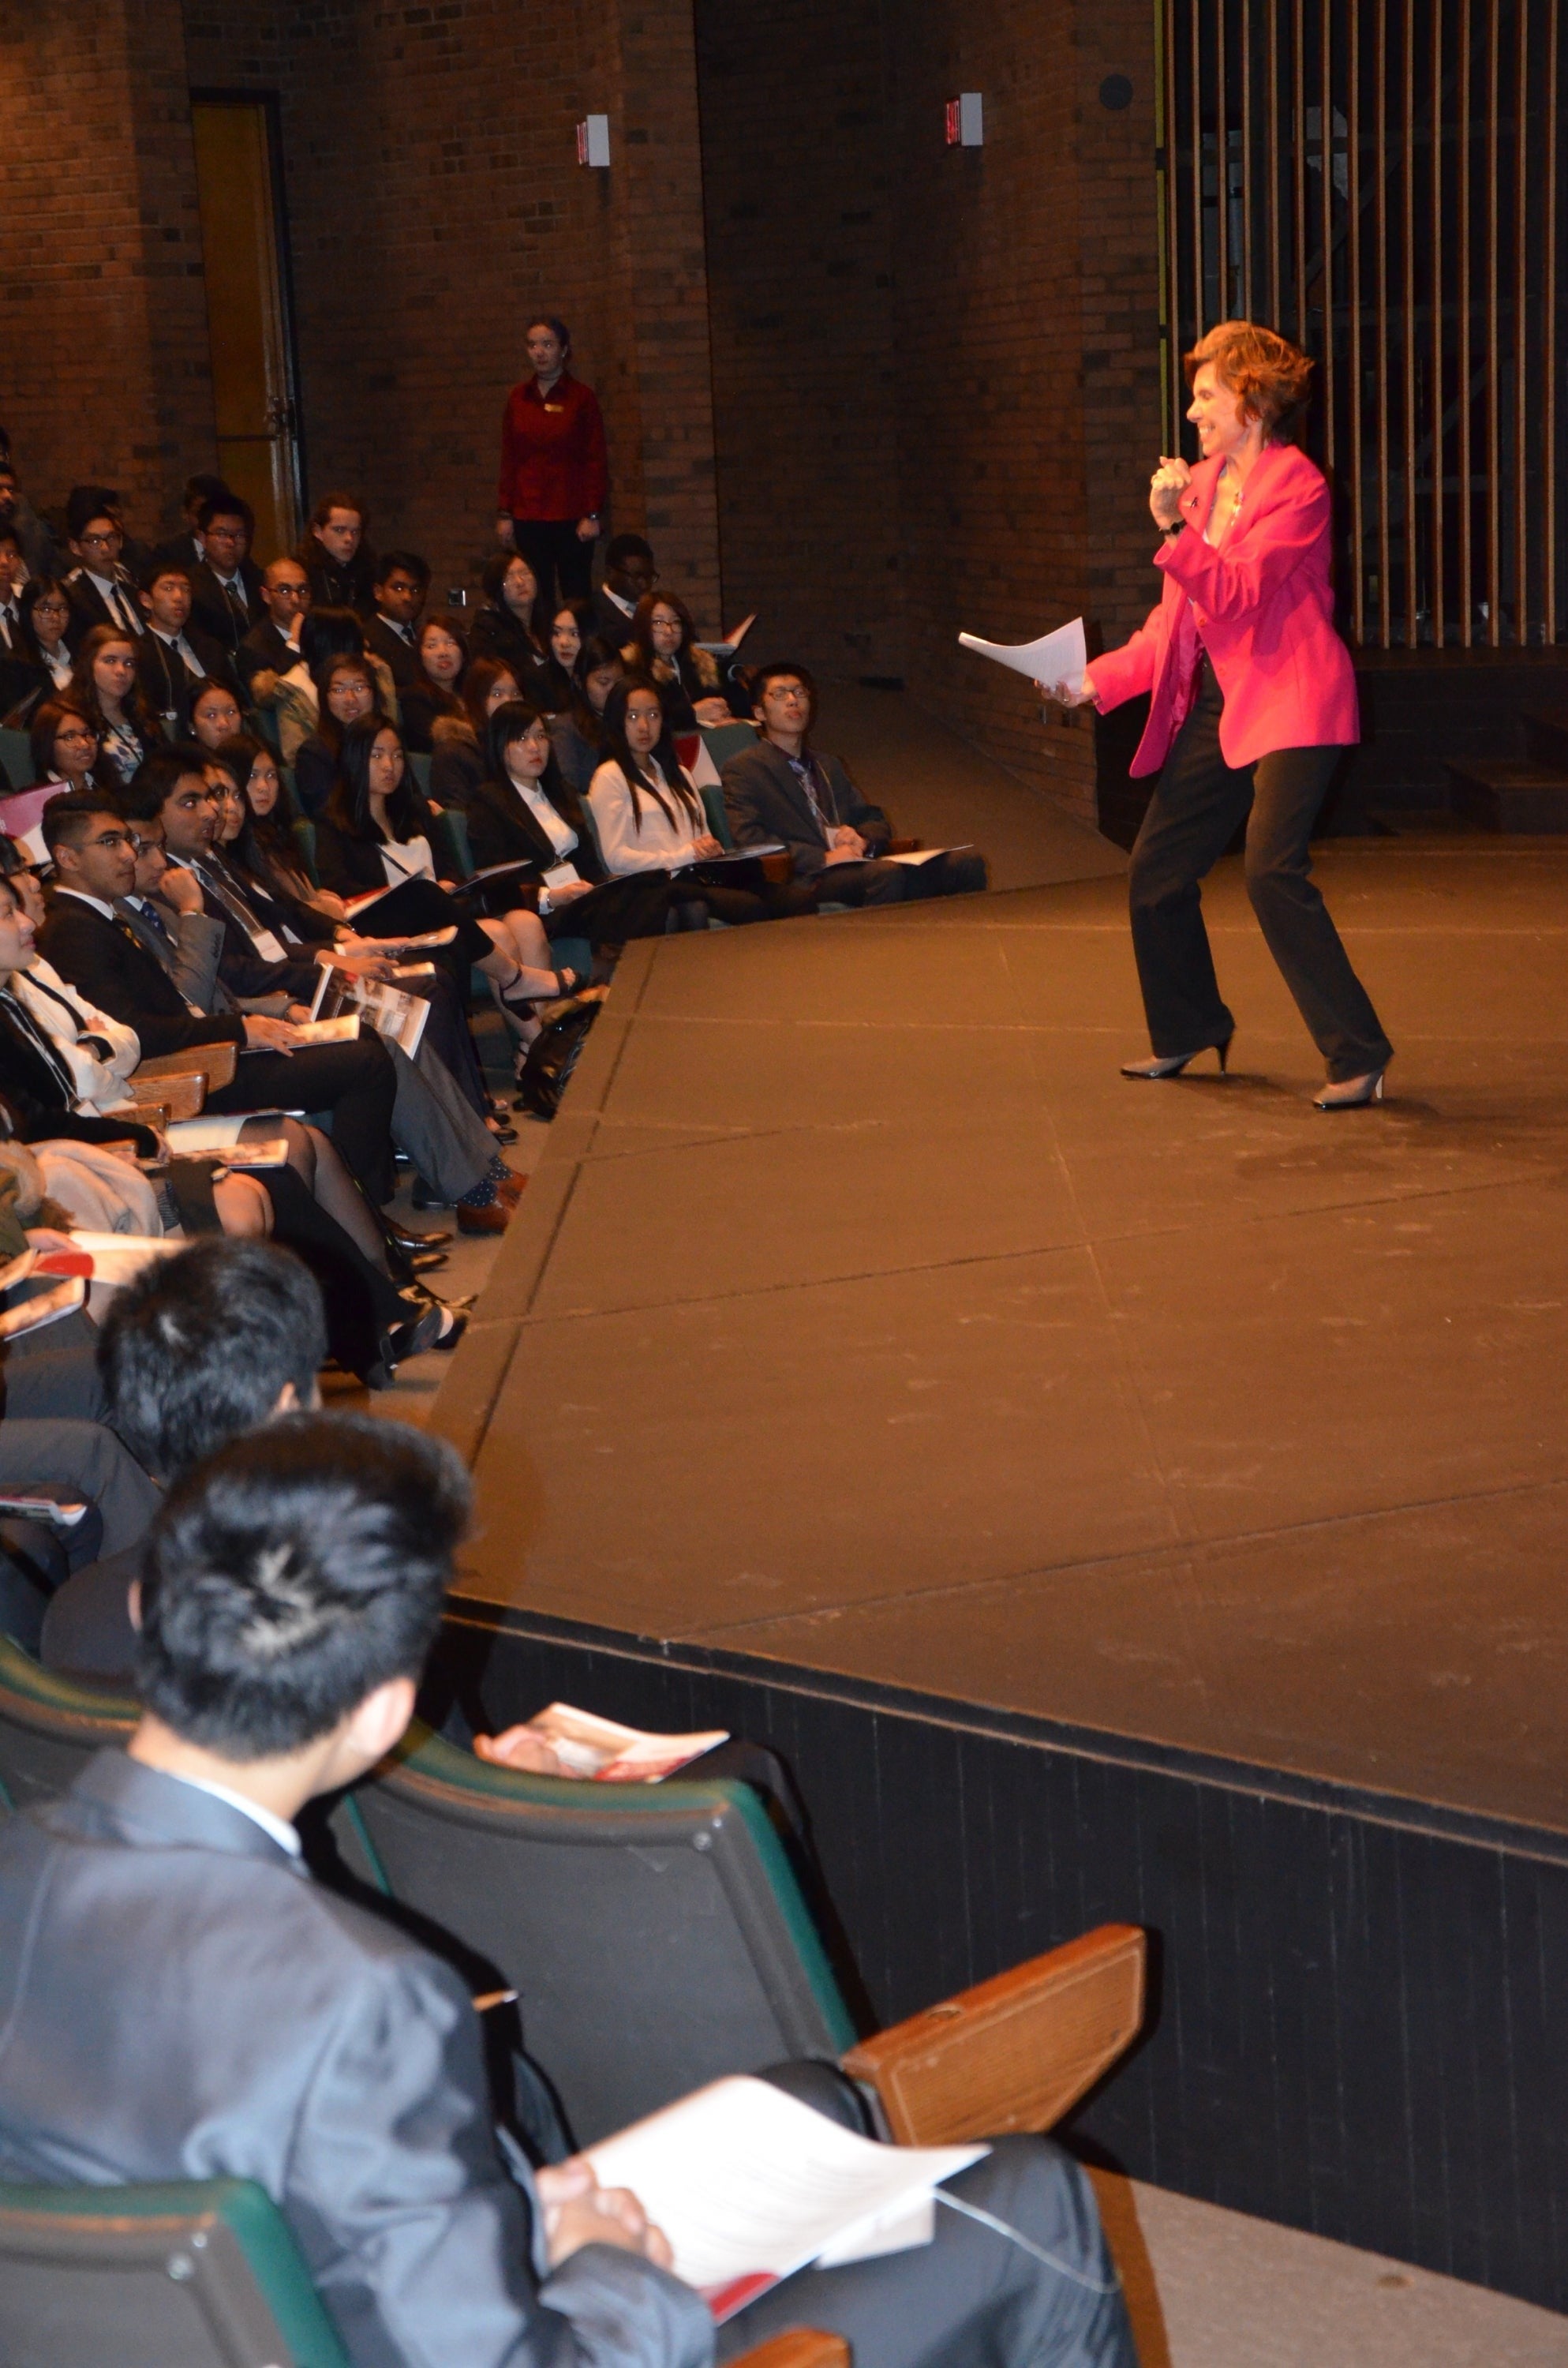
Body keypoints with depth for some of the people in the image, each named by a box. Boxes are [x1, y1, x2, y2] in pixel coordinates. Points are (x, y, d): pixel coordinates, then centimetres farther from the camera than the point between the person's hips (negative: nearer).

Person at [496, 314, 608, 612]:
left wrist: (592, 514, -9)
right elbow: (508, 460, 11)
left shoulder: (582, 397, -1)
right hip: (528, 517, 3)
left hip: (571, 516, -3)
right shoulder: (518, 397, 9)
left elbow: (597, 461, -2)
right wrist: (504, 513, 5)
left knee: (576, 597, -2)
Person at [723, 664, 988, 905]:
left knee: (968, 865, -16)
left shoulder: (828, 766, 31)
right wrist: (824, 858, -16)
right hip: (809, 882, -7)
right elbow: (749, 841, -6)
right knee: (887, 874, -39)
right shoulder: (744, 769, 8)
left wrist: (862, 839, 3)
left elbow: (875, 820, 29)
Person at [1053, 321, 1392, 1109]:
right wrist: (1095, 682, 5)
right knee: (1155, 873, 10)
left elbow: (1233, 594, -21)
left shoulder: (1297, 488, -10)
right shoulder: (1202, 483, 13)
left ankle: (1357, 1056, -17)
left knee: (1273, 871, -23)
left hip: (1289, 701, -8)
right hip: (1216, 704, 9)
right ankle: (1189, 1030, 31)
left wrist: (1175, 527, -31)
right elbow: (1173, 622, 15)